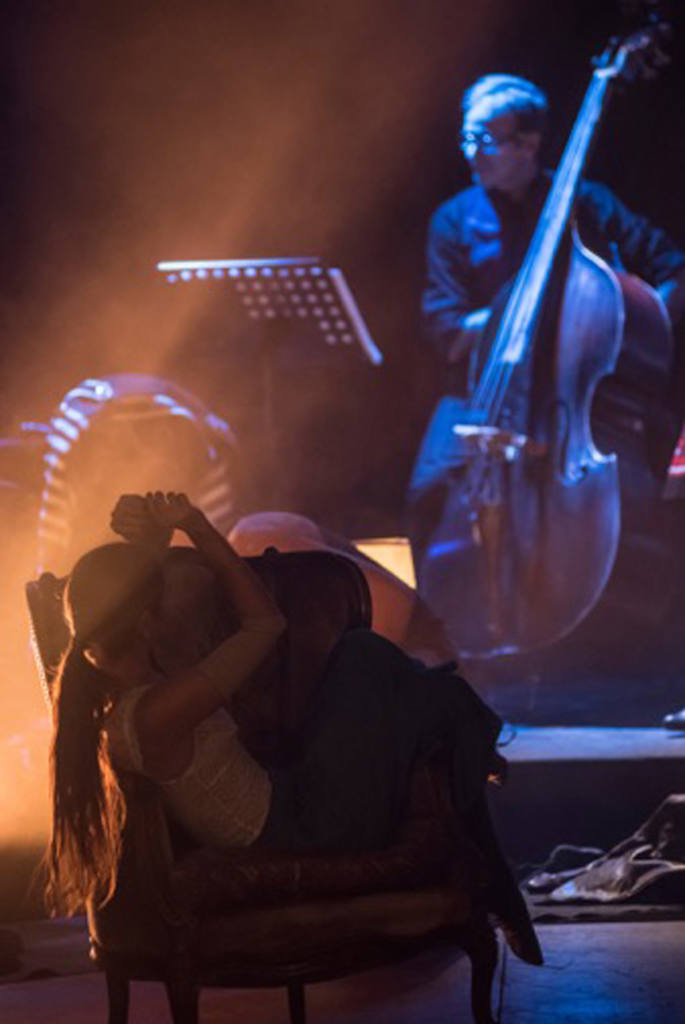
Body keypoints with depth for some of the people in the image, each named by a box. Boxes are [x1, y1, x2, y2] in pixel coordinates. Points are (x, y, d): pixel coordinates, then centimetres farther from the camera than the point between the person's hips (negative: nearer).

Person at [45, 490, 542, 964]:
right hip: (310, 832, -9)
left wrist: (144, 533, -10)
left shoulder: (105, 689, -7)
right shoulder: (158, 711, -34)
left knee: (361, 651, 13)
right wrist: (195, 525, -19)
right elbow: (267, 623, -22)